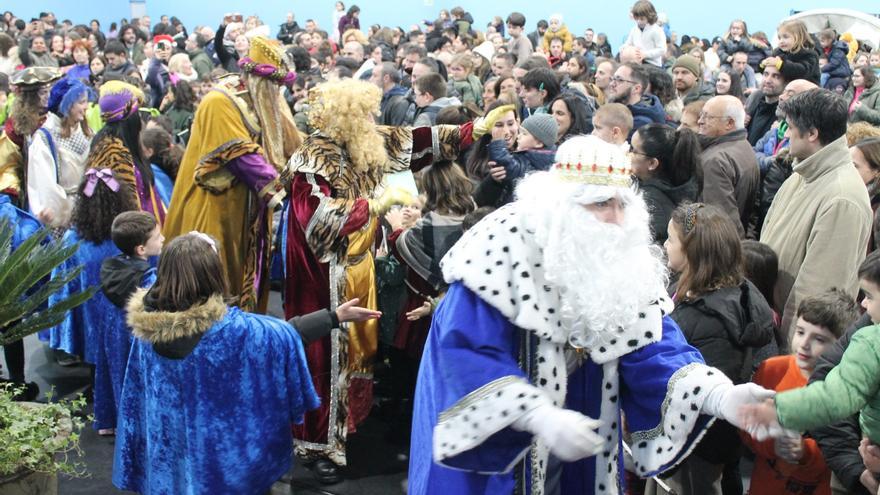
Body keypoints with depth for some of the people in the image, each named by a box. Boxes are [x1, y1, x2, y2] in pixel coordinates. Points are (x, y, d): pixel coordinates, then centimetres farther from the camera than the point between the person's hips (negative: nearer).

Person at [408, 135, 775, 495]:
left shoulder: (623, 260, -4)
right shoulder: (506, 244, -21)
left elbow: (652, 348, -12)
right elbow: (467, 351, -27)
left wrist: (719, 395, -30)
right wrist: (540, 414, -37)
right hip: (485, 438, -5)